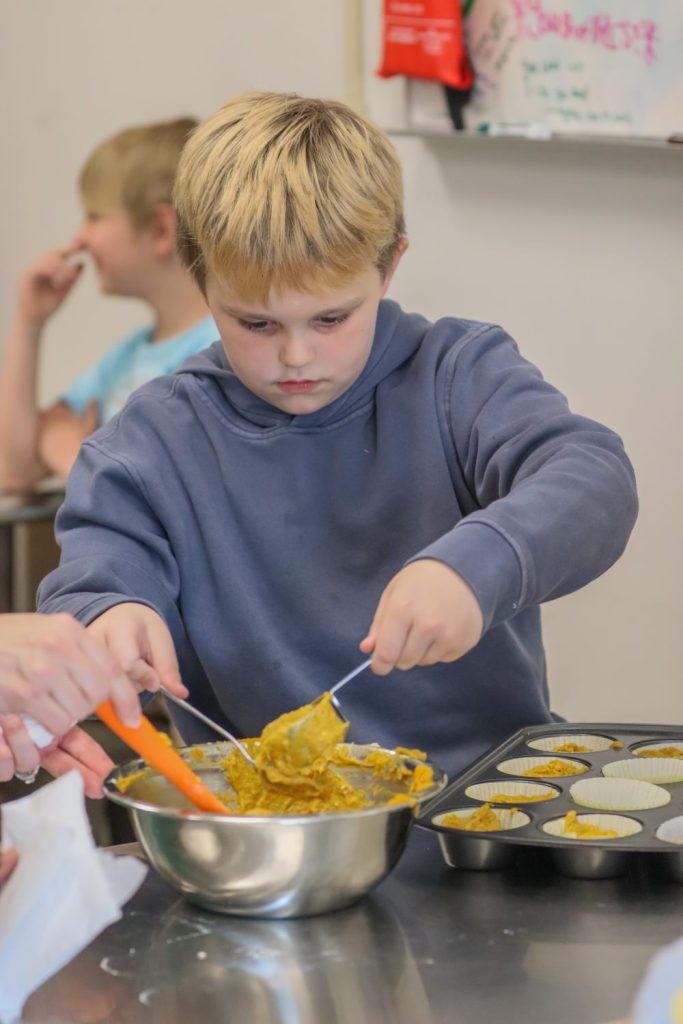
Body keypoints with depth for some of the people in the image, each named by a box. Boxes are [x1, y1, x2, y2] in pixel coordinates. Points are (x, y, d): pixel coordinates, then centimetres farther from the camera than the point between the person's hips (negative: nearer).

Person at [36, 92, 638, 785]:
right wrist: (106, 624, -27)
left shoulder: (459, 376, 2)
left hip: (488, 772, 0)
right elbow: (86, 586, -1)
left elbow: (593, 478, -12)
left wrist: (473, 566, -33)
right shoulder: (152, 445, 5)